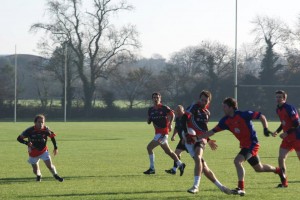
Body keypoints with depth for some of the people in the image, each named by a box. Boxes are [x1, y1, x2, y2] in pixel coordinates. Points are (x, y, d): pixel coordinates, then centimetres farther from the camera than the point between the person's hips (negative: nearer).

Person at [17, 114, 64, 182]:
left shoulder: (46, 130, -16)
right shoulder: (30, 130, -22)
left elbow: (52, 137, 4)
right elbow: (19, 138, -17)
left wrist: (55, 148, 5)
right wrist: (27, 143, -34)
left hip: (43, 151, 0)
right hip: (33, 153, 0)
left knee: (49, 165, -14)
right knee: (36, 170, 7)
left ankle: (55, 175, 13)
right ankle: (38, 176, 41)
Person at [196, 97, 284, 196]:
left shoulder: (243, 114, -19)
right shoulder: (225, 120, 1)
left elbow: (261, 116, -14)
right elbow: (213, 131, 3)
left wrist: (266, 129, -26)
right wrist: (198, 137, -3)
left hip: (252, 143, -8)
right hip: (244, 145, 8)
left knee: (237, 161, -24)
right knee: (258, 168, 22)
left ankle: (241, 188, -21)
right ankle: (278, 170, 47)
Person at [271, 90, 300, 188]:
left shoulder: (289, 108, -18)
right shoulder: (278, 110, 8)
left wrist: (286, 133, -22)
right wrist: (277, 131, 7)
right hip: (287, 138, 8)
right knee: (281, 158, -3)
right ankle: (284, 182, 3)